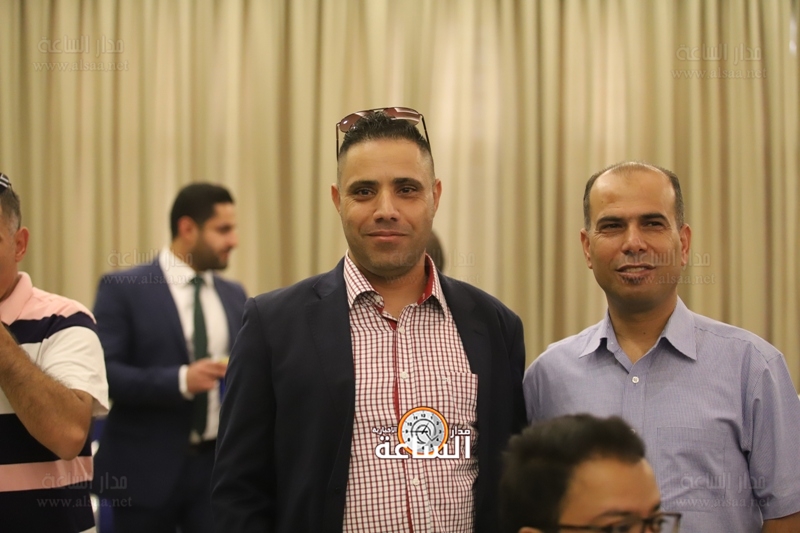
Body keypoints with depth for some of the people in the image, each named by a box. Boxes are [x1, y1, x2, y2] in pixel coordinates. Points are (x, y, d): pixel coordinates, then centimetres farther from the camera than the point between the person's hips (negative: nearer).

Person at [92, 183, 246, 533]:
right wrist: (180, 380, -24)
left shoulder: (234, 296, 11)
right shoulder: (123, 289, -5)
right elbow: (102, 372, -14)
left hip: (220, 465, 4)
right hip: (147, 469, -4)